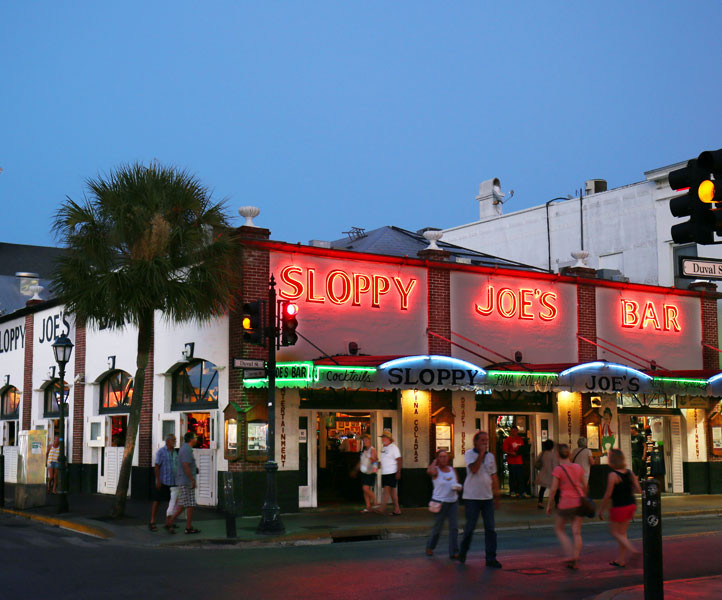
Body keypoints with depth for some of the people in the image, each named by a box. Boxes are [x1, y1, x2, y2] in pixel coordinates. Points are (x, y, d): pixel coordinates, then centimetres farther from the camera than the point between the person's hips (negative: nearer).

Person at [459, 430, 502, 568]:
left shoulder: (490, 456, 10)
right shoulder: (469, 454, -4)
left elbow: (494, 476, 16)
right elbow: (474, 469, -22)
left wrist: (496, 496, 14)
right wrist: (481, 453, -20)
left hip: (487, 497, 4)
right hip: (472, 497, -4)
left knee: (490, 528, 0)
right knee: (470, 527, 2)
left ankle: (491, 558, 3)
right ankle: (463, 551, 24)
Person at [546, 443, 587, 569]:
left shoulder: (558, 470, -10)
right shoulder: (578, 467, 5)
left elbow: (553, 489, -11)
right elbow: (584, 486, 11)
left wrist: (549, 505, -1)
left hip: (566, 503, -5)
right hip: (579, 502, 5)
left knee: (559, 529, 14)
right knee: (577, 532, 9)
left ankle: (570, 555, 0)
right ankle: (574, 561, 8)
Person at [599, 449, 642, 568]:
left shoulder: (613, 475, -16)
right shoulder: (629, 473, 3)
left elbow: (608, 495, -15)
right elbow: (639, 490, 3)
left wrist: (601, 510, -6)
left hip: (619, 507, -7)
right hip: (631, 505, 7)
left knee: (614, 532, 8)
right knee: (622, 533, 15)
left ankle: (633, 550, -9)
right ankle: (620, 560, 20)